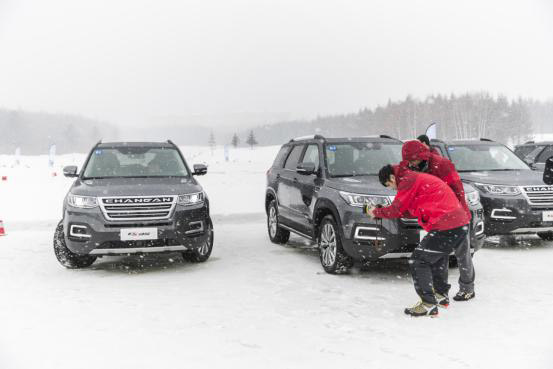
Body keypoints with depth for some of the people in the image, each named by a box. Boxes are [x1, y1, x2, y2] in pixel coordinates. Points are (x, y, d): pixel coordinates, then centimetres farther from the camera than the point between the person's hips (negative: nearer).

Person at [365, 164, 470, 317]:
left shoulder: (408, 180, -8)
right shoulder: (416, 177, 23)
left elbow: (396, 210, -5)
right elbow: (412, 210, 26)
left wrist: (376, 212, 12)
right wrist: (381, 210, 21)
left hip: (446, 227, -10)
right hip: (461, 224, 10)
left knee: (418, 261, -3)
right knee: (438, 258, 31)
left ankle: (429, 305, -5)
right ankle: (441, 294, 45)